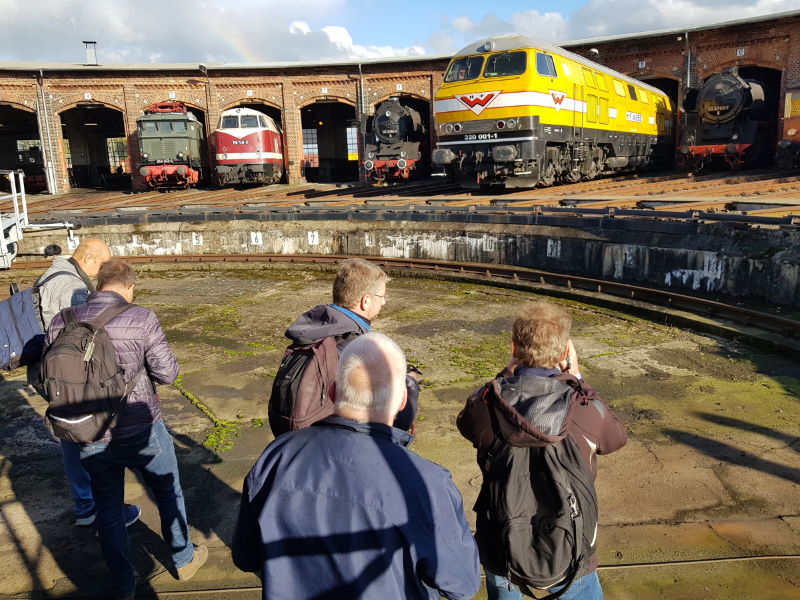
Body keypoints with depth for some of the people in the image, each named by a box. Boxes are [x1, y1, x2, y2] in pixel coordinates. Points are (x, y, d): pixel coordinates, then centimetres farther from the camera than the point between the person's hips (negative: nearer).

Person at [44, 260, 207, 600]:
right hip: (141, 432, -3)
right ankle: (184, 560, 40)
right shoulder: (141, 319, -16)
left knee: (108, 509, 20)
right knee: (169, 492, 22)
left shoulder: (61, 323, -5)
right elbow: (167, 373, -15)